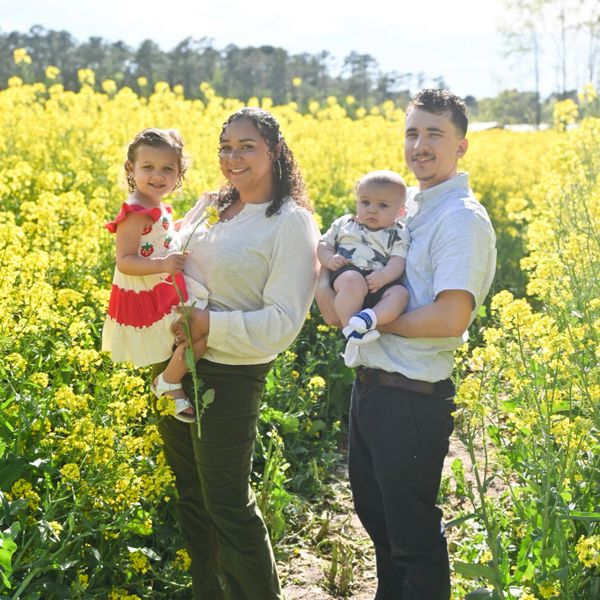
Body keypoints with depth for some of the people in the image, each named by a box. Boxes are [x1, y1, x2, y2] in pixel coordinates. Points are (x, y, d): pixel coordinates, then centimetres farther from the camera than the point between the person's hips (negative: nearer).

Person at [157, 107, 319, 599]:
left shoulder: (292, 224, -14)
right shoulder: (209, 206, 7)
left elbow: (283, 322, -19)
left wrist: (207, 323, -24)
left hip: (229, 378, -7)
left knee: (227, 505, 3)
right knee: (190, 493, 19)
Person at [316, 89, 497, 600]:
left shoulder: (462, 218, -16)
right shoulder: (403, 204, 11)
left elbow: (450, 318, -26)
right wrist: (328, 285, -4)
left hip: (413, 398, -9)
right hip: (369, 384, 9)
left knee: (413, 535, 7)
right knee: (375, 515, 24)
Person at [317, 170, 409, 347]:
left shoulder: (397, 234, 14)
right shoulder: (344, 223, 20)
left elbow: (397, 263, 1)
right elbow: (323, 244, 22)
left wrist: (383, 276, -22)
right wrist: (329, 259, -3)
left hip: (377, 282, 1)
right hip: (346, 272, -1)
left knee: (400, 293, -29)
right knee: (354, 280, -37)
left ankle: (369, 317, -48)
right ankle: (349, 325, -35)